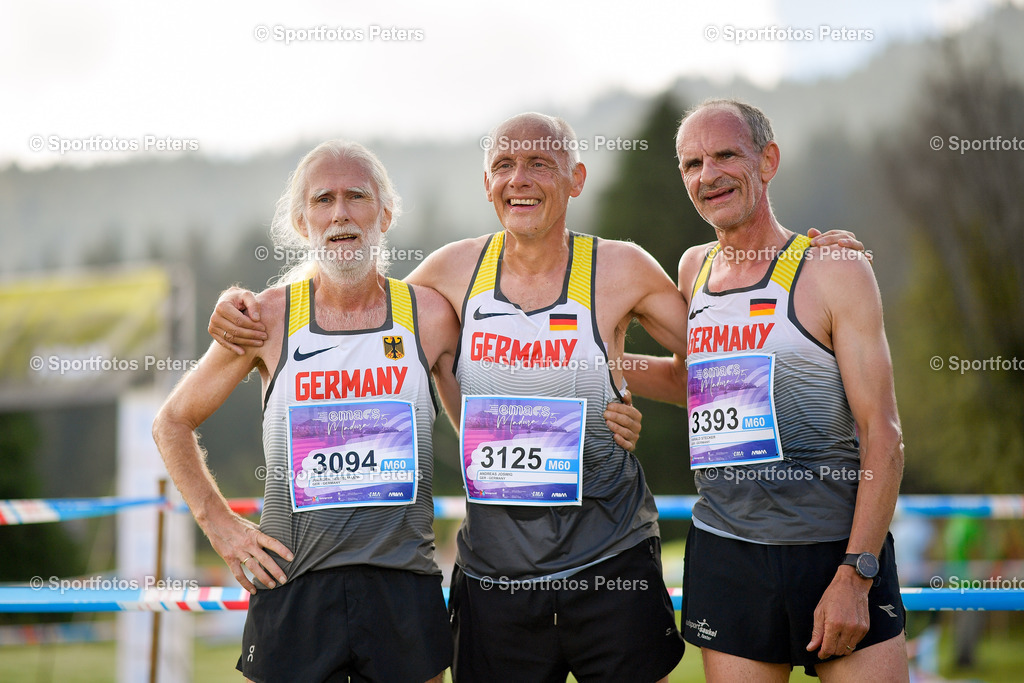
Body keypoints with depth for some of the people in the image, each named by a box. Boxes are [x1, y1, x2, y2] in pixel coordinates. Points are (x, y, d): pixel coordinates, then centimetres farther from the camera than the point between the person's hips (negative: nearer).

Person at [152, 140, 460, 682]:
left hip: (405, 587, 1)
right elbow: (173, 423, 12)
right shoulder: (270, 319, 1)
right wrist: (219, 523, 3)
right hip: (292, 586, -1)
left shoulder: (430, 316, 2)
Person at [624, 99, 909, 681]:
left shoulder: (833, 270, -5)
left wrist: (853, 576, -16)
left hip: (838, 551, -4)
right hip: (725, 557, 4)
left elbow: (884, 435, -9)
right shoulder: (694, 269, 11)